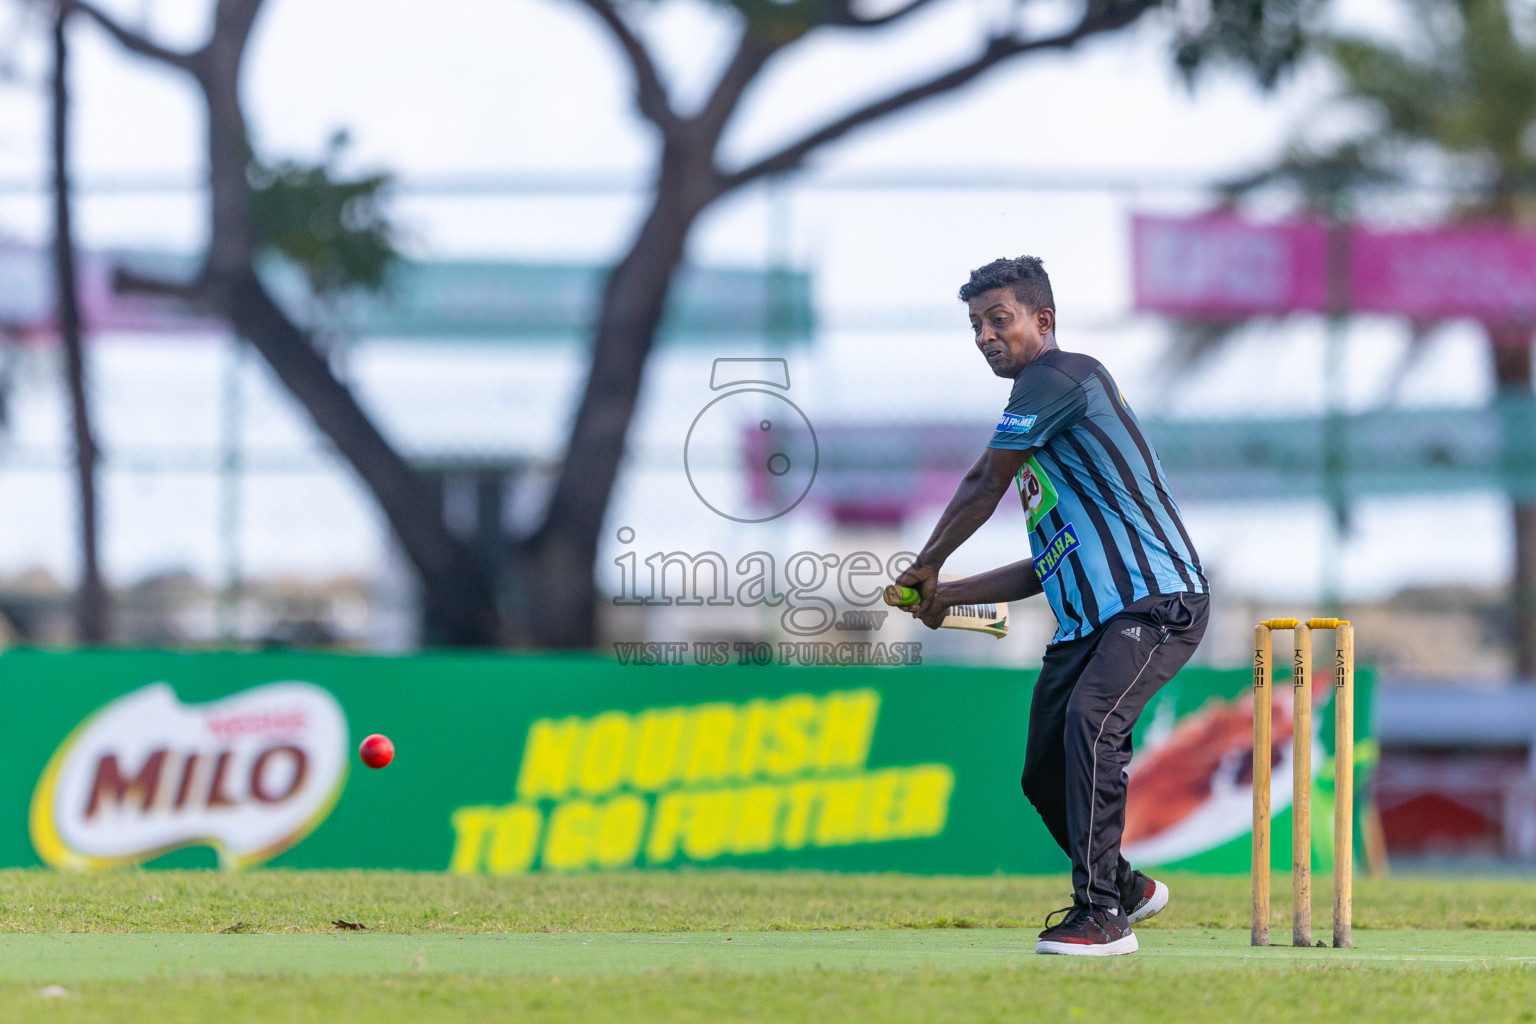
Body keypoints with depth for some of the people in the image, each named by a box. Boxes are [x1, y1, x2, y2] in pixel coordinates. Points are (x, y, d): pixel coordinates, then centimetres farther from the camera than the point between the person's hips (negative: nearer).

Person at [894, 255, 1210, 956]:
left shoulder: (1060, 376, -5)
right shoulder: (1034, 423, 24)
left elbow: (983, 488, 0)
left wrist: (927, 565, 15)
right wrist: (946, 596, 18)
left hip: (1155, 599, -10)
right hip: (1082, 621, 10)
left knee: (1090, 720, -31)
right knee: (1045, 778, 9)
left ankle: (1101, 915, -32)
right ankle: (1127, 889, 33)